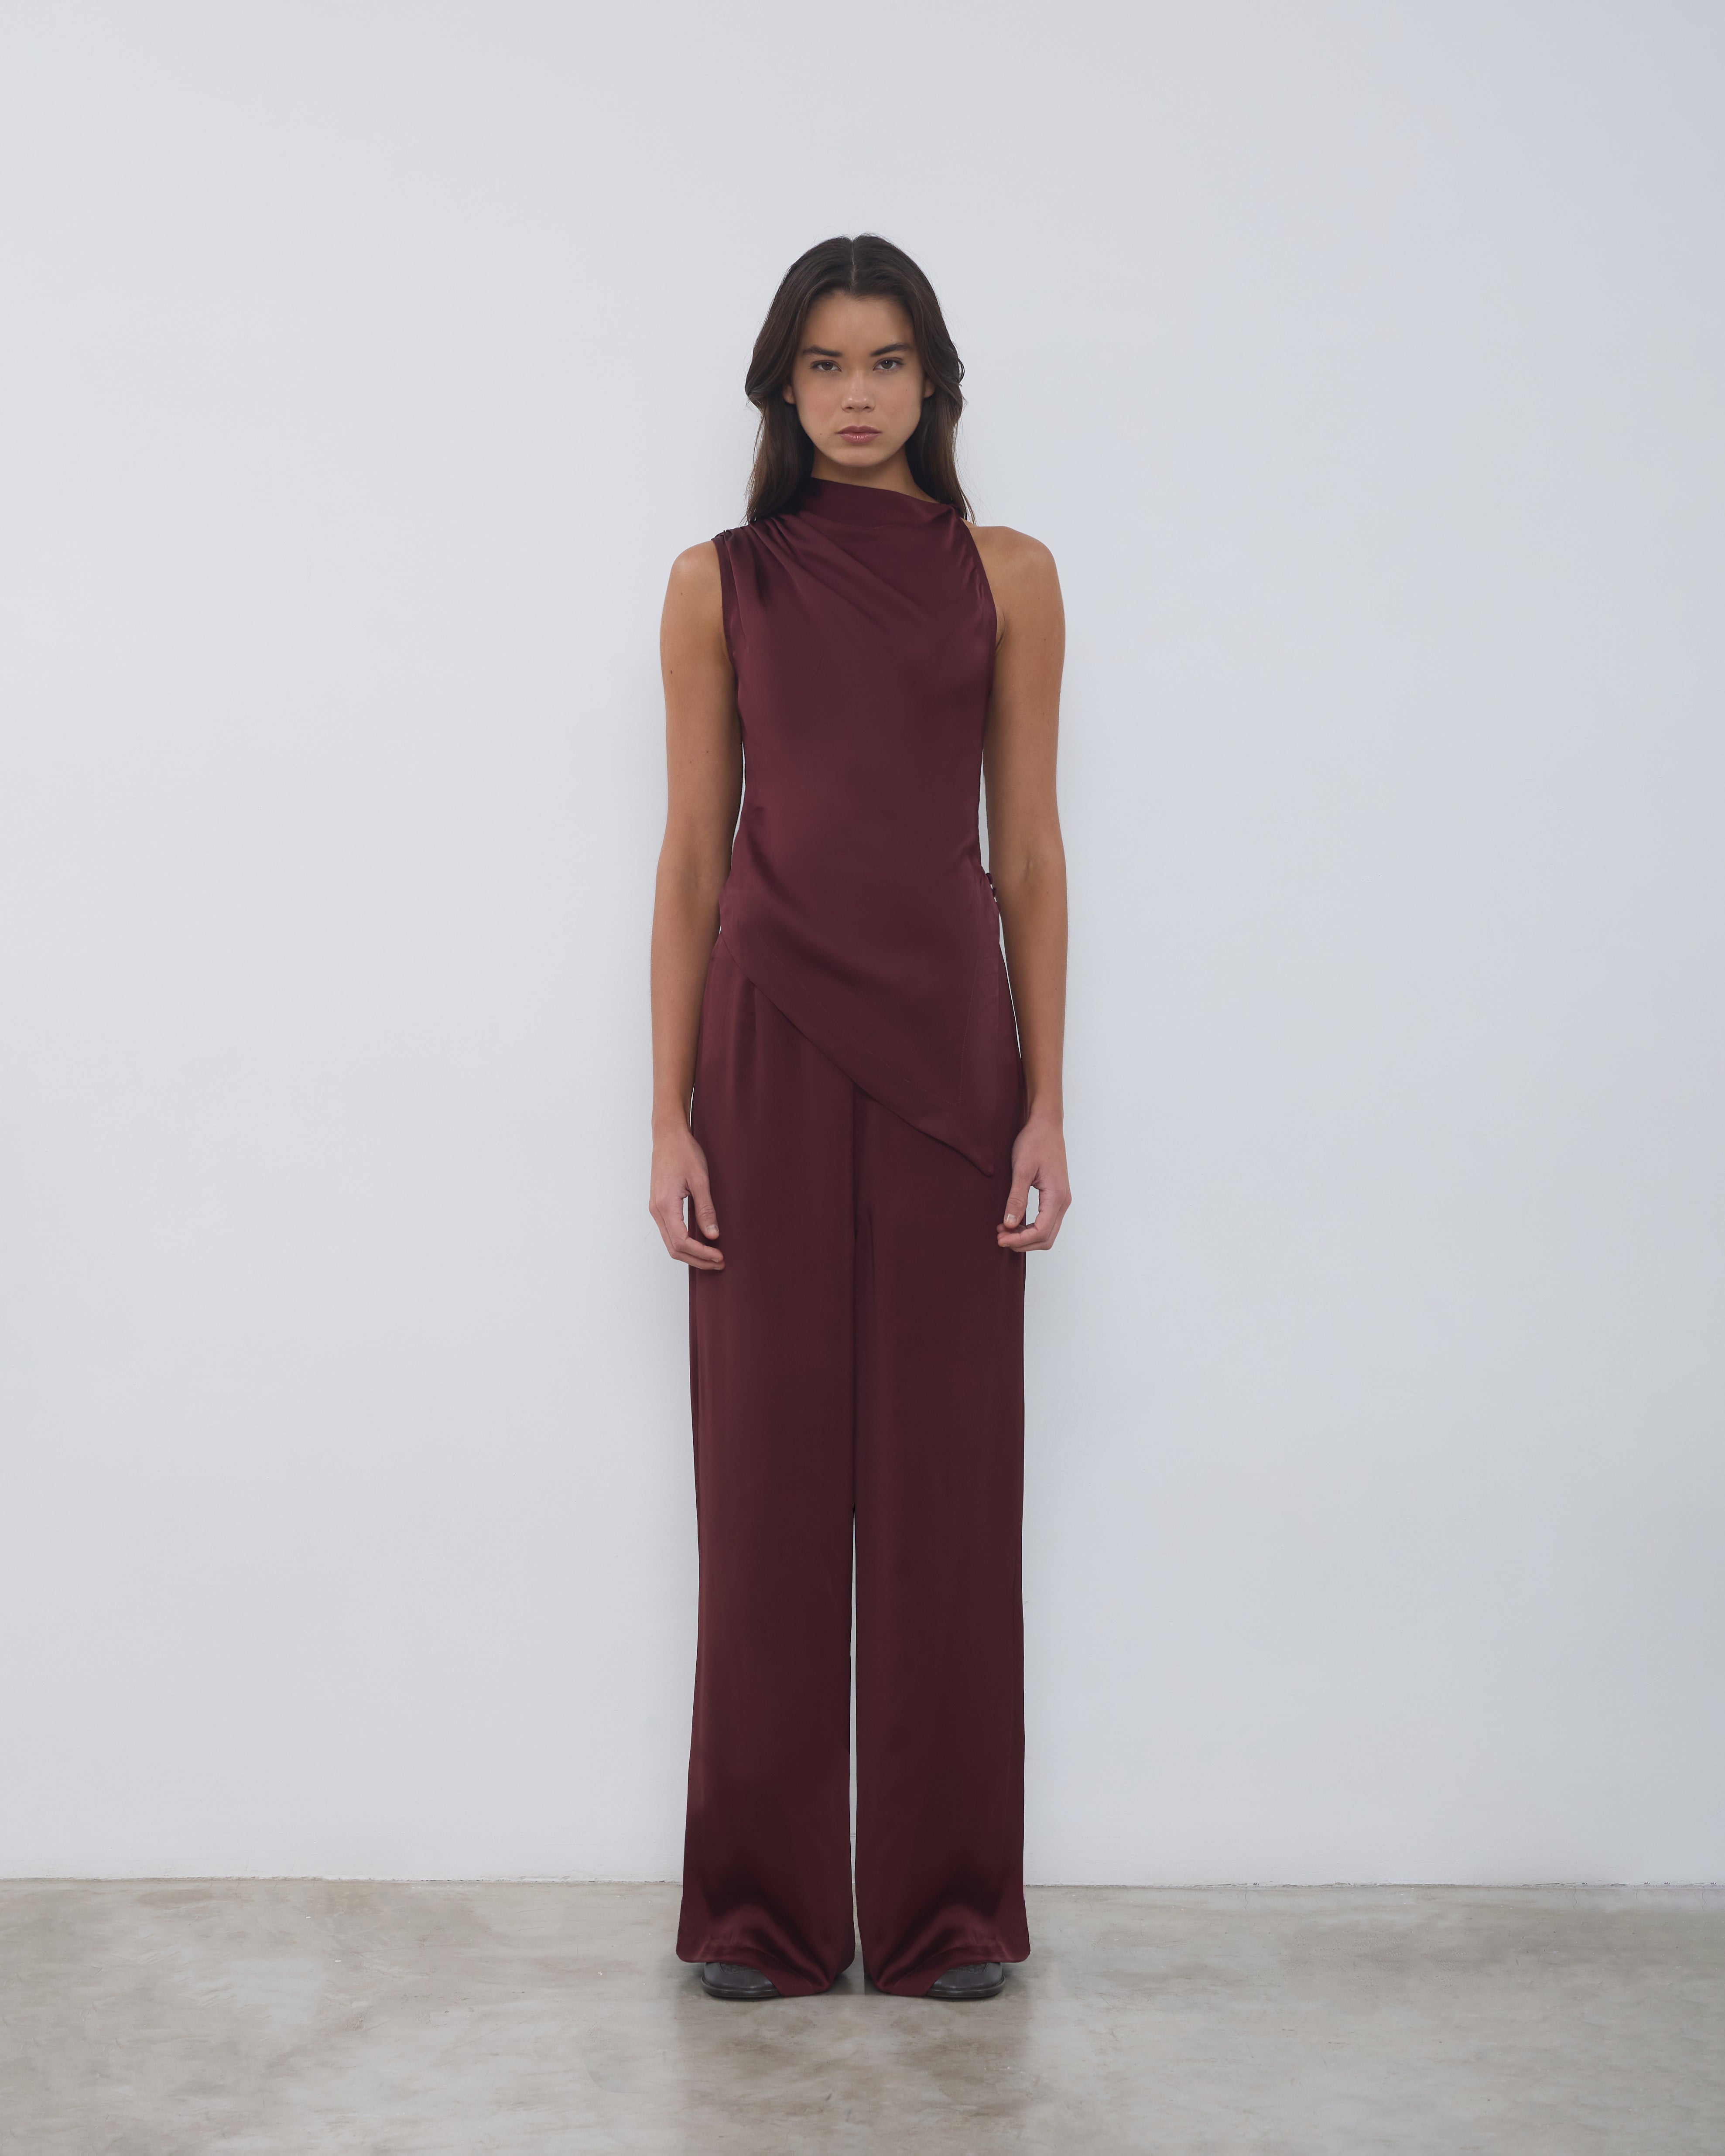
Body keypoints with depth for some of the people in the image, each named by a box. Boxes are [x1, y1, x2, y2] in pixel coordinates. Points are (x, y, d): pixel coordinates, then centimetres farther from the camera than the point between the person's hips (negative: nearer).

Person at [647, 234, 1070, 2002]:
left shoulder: (1007, 577, 7)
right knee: (770, 1463, 3)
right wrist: (670, 1113, -2)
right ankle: (765, 1901, 15)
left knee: (944, 1466, 3)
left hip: (948, 1041, 0)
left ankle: (944, 1900, 15)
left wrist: (1046, 1102, -1)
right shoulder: (720, 584, 7)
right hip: (769, 1041, 0)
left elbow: (1029, 849, 5)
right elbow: (692, 855, 5)